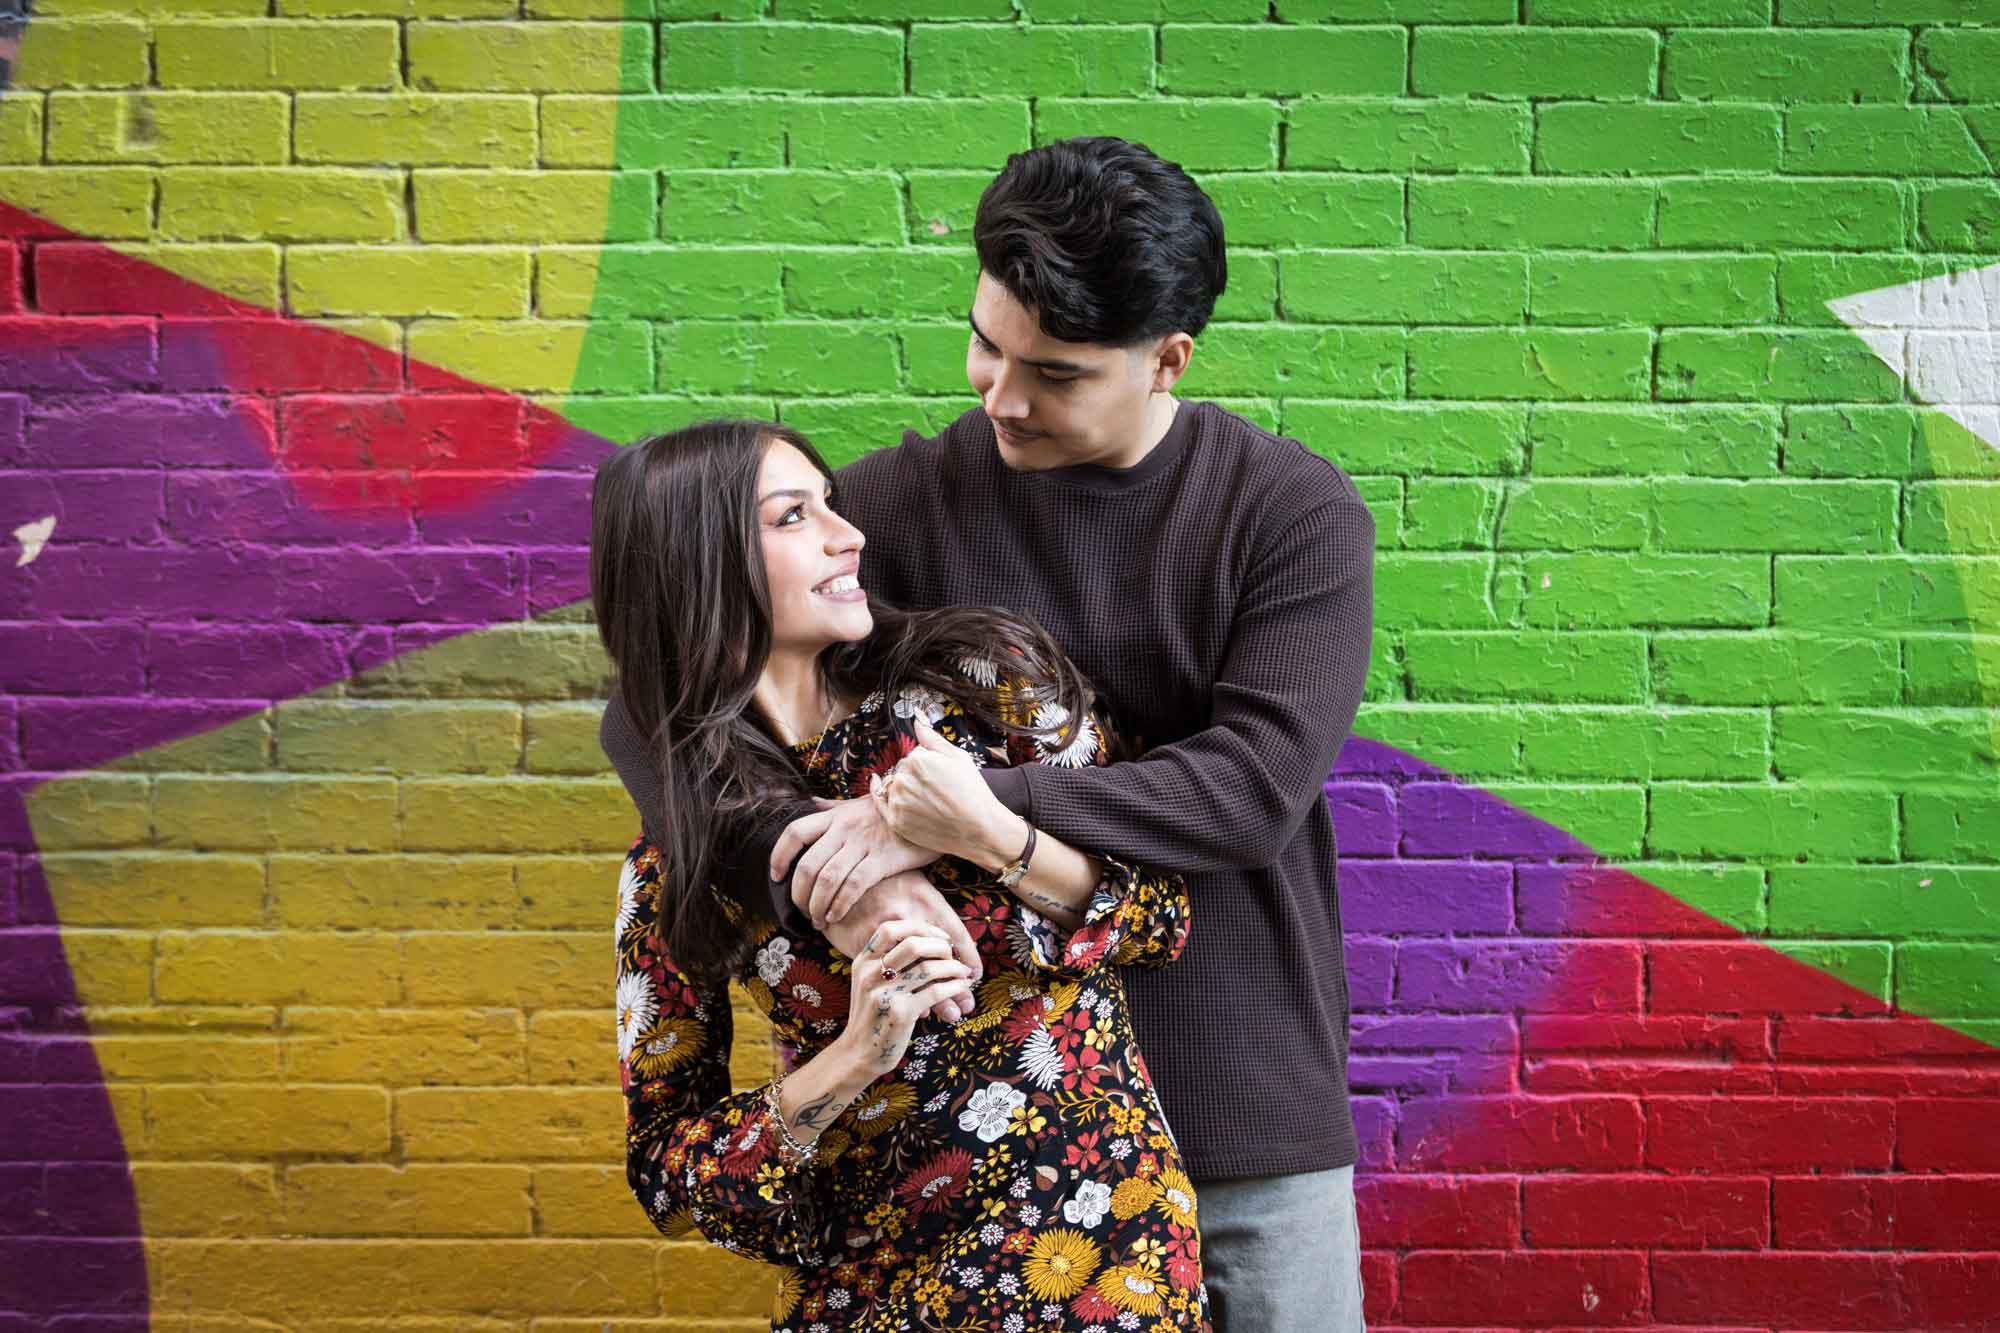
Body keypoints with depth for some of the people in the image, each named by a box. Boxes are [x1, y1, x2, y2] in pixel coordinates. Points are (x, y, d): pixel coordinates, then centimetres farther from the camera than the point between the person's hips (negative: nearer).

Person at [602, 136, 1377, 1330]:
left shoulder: (1297, 512, -6)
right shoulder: (907, 500, -4)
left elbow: (1256, 785, -18)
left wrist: (955, 812, -27)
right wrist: (841, 883, -26)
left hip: (1251, 1123, 0)